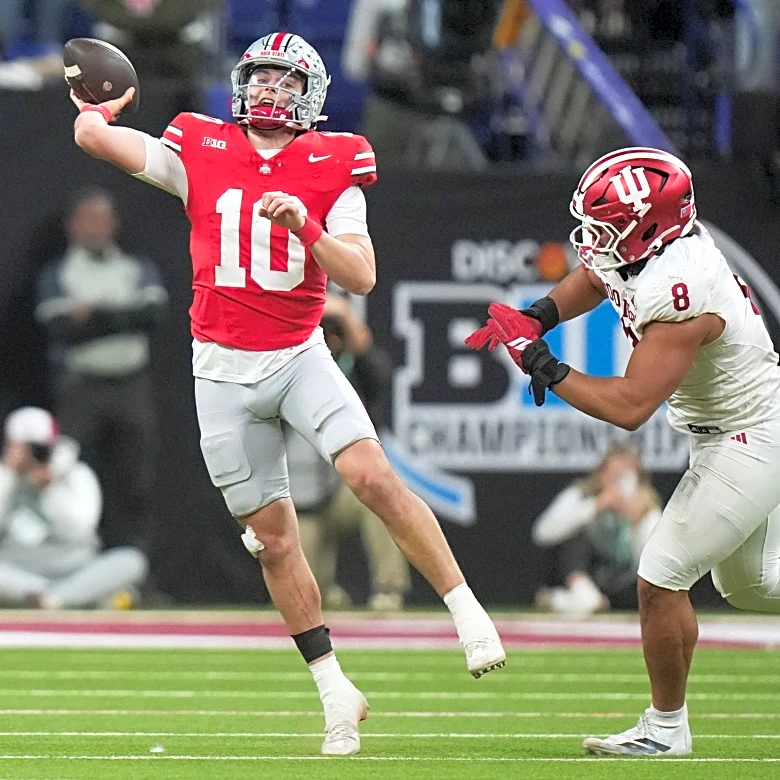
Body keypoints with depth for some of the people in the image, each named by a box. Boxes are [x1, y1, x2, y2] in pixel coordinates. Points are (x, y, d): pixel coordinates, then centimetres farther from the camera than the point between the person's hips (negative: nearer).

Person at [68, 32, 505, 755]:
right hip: (224, 369, 1)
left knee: (373, 477, -24)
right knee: (274, 539, 4)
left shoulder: (332, 167, -1)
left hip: (300, 356, -1)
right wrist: (98, 107, 16)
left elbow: (361, 276, -9)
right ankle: (336, 693, 13)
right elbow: (93, 136, -5)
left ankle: (465, 608, -14)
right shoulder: (201, 151, 0)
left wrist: (304, 228, -23)